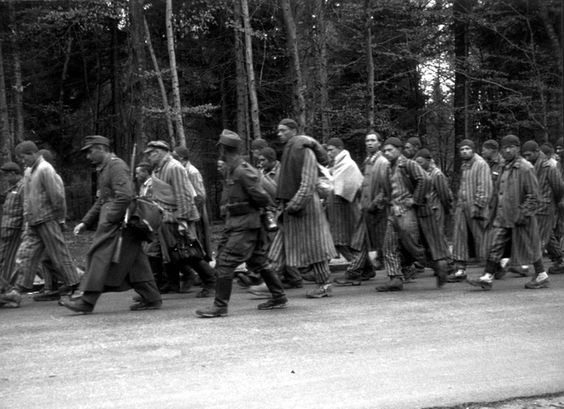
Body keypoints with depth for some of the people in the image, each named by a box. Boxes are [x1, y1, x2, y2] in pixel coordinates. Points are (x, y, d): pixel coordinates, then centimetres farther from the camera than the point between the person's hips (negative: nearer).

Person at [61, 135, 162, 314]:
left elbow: (125, 196, -22)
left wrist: (109, 219, -21)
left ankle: (87, 301, -7)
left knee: (102, 256, -9)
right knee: (134, 261, 9)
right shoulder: (103, 169, 21)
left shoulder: (116, 166, -11)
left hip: (118, 223, -10)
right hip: (113, 222, 10)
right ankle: (151, 298, 12)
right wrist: (85, 223, 18)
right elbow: (101, 201, 26)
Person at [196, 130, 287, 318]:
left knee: (226, 263, -9)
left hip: (244, 224, -10)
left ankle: (220, 306, -4)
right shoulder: (231, 170, 11)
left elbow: (261, 196, -18)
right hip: (234, 223, 10)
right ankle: (279, 297, 23)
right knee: (258, 261, 15)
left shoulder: (243, 171, -19)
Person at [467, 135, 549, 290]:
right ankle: (487, 278, 1)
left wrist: (524, 214, -19)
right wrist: (494, 213, 18)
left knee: (529, 248, 4)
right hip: (503, 217, 7)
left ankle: (542, 277, 19)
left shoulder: (526, 168, -12)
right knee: (495, 247, 1)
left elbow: (533, 195, -14)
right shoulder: (505, 168, 13)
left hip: (519, 218, -7)